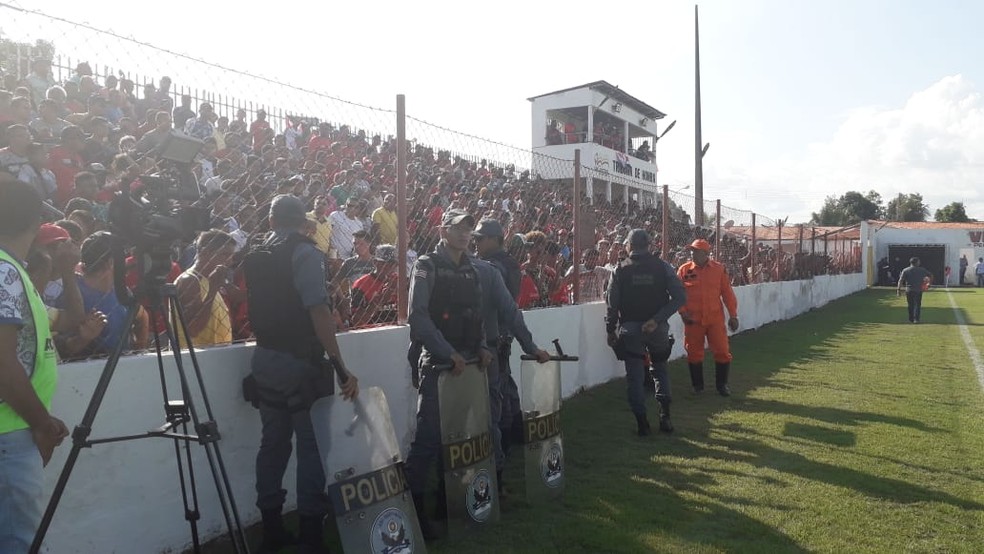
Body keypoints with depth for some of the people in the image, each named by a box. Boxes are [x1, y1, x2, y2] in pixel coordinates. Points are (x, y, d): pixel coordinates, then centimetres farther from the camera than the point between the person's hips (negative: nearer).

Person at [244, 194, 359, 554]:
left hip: (264, 359, 7)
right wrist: (340, 365, -21)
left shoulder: (256, 256, 10)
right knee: (311, 445, 1)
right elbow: (318, 311, -21)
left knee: (273, 442, 14)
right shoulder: (304, 253, -11)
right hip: (298, 361, -7)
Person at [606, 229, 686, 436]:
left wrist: (610, 330, 4)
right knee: (660, 370, 20)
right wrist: (657, 319, -12)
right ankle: (665, 416, 11)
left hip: (630, 329, -2)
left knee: (635, 376, 5)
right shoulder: (663, 267, 0)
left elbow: (613, 304, -5)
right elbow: (680, 297, -9)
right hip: (658, 328, 2)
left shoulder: (620, 270, -3)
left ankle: (642, 423, 4)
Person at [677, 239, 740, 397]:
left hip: (715, 318, 0)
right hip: (693, 319, 0)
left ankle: (722, 384, 20)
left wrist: (733, 315, 3)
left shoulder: (718, 269, 2)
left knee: (722, 351, 3)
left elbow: (727, 293, 4)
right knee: (694, 353, 7)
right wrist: (683, 312, -10)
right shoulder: (684, 270, 0)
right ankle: (697, 386, 22)